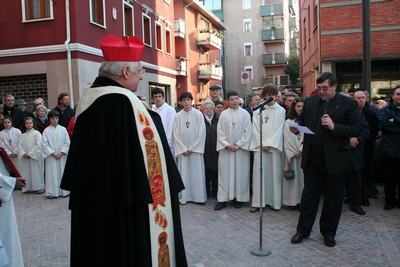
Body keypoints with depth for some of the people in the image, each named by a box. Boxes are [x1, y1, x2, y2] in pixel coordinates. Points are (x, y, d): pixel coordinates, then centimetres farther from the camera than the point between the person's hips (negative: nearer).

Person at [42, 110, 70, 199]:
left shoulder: (63, 129, 2)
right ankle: (52, 192, 8)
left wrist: (61, 152, -9)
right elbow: (44, 144, -3)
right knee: (51, 174, 1)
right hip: (51, 156, -1)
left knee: (62, 173, 5)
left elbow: (67, 143, 1)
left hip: (62, 156, 1)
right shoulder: (46, 130, 0)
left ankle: (63, 191, 15)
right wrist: (53, 153, -10)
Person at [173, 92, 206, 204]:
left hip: (196, 149, -1)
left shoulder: (198, 114, -2)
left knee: (197, 173, 1)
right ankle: (184, 196, 11)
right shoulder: (177, 116, 1)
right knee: (183, 173, 2)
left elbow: (201, 133, -4)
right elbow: (176, 135, 1)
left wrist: (193, 148, -7)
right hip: (182, 150, 1)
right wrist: (183, 149, -5)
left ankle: (199, 196, 10)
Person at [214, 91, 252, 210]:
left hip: (241, 148, -1)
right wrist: (227, 145, -8)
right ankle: (222, 199, 5)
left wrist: (238, 145, -11)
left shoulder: (245, 113, 2)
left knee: (240, 173, 3)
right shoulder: (223, 114, 5)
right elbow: (220, 131, 2)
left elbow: (247, 132, -3)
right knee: (224, 173, 1)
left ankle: (238, 198, 12)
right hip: (225, 148, 1)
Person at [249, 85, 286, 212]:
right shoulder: (258, 110, 8)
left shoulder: (281, 111, 5)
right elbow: (255, 129, 5)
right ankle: (257, 202, 2)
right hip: (259, 146, 1)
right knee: (259, 173, -3)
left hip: (274, 146, 0)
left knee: (274, 173, 0)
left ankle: (275, 201, 9)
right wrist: (262, 144, -5)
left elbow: (279, 130, -1)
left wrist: (269, 144, -8)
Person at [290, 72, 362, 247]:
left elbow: (356, 129, -9)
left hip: (335, 159, -2)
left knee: (333, 198, 11)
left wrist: (334, 126, -21)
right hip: (312, 158, 3)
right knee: (309, 195, 10)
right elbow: (302, 120, 13)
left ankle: (328, 232, 28)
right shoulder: (310, 101, 6)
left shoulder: (348, 103, -5)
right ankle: (303, 230, 22)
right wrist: (296, 127, -9)